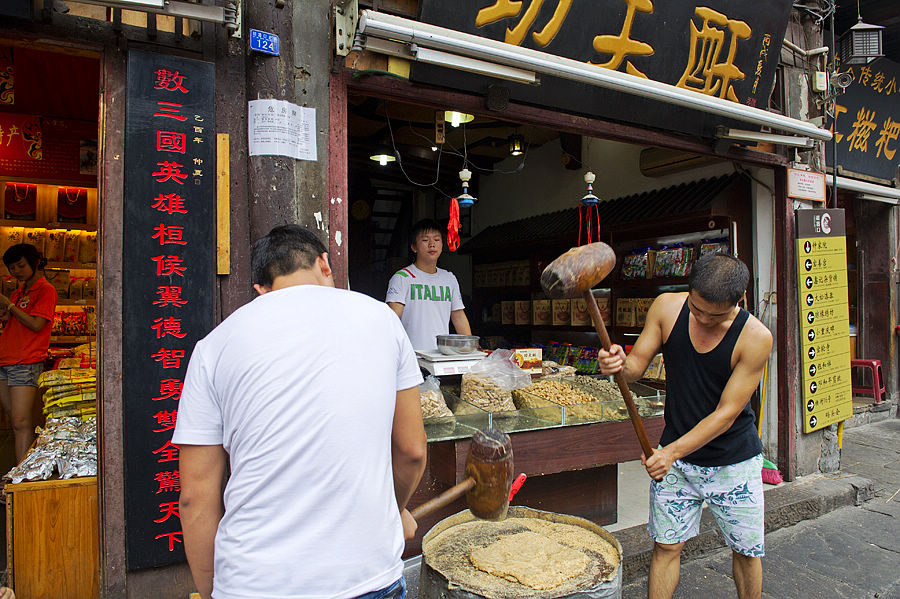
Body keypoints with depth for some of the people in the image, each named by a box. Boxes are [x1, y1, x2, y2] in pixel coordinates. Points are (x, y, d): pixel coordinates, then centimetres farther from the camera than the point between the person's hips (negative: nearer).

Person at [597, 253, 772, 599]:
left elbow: (726, 413, -19)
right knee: (666, 545, 7)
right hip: (674, 453, 1)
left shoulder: (755, 337, -20)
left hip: (733, 460, -1)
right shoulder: (667, 307, -12)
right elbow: (638, 364, -5)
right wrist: (620, 364, -29)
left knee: (746, 551, 15)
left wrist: (673, 451, -24)